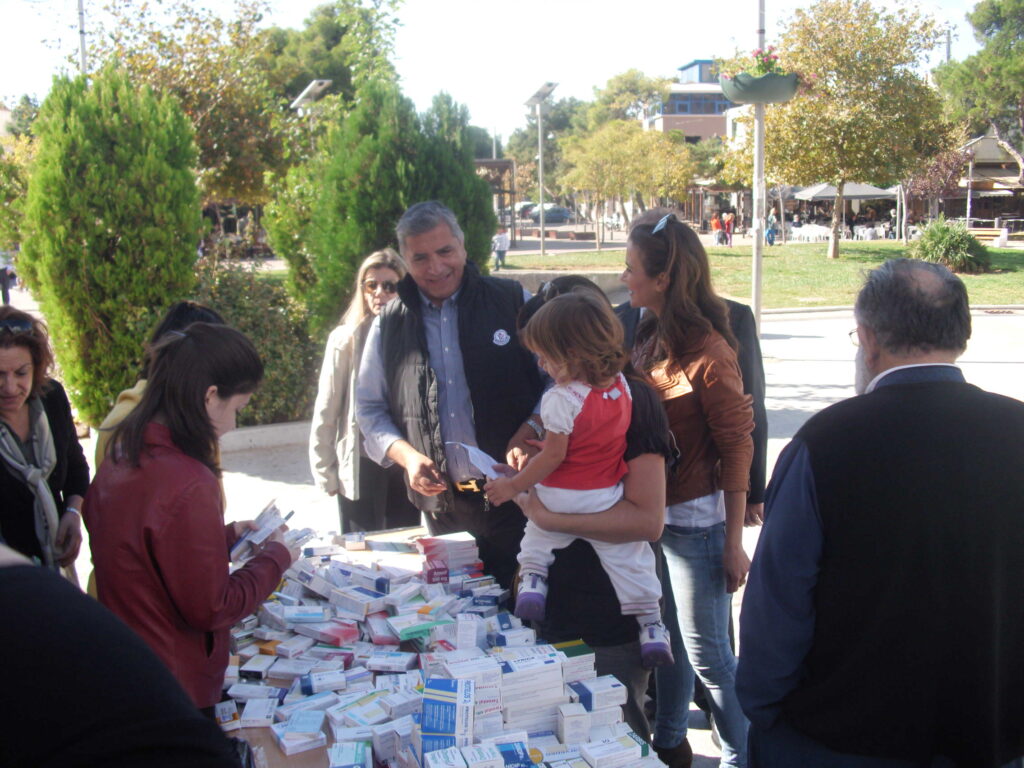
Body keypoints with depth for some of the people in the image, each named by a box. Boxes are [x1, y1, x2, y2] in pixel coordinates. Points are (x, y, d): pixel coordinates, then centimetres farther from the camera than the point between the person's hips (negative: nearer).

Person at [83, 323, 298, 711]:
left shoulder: (120, 456, -1)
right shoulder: (189, 485, -28)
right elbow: (211, 609, -21)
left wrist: (227, 535, 12)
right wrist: (276, 556, -9)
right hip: (177, 689, -8)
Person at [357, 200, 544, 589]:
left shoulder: (512, 302, 0)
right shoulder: (389, 326, 7)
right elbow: (370, 408, 14)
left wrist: (529, 434, -14)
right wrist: (406, 455, -4)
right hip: (442, 506, 2)